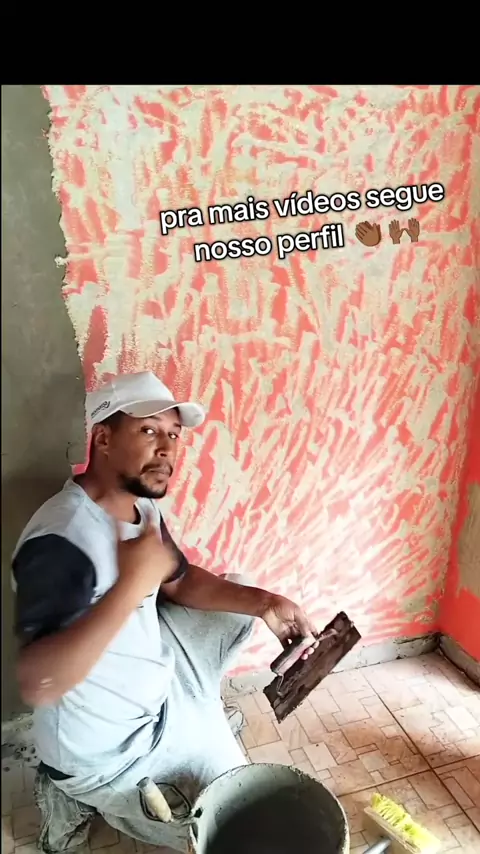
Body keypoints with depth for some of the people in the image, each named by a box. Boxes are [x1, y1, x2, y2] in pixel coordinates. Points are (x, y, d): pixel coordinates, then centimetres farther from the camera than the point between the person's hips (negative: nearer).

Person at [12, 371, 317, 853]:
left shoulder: (140, 506, -6)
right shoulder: (60, 541, -34)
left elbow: (181, 581, 4)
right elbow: (37, 685, -39)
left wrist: (263, 603, -9)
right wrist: (133, 584, -44)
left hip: (155, 695, 8)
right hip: (100, 749, -7)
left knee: (240, 601, 10)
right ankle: (84, 795, 18)